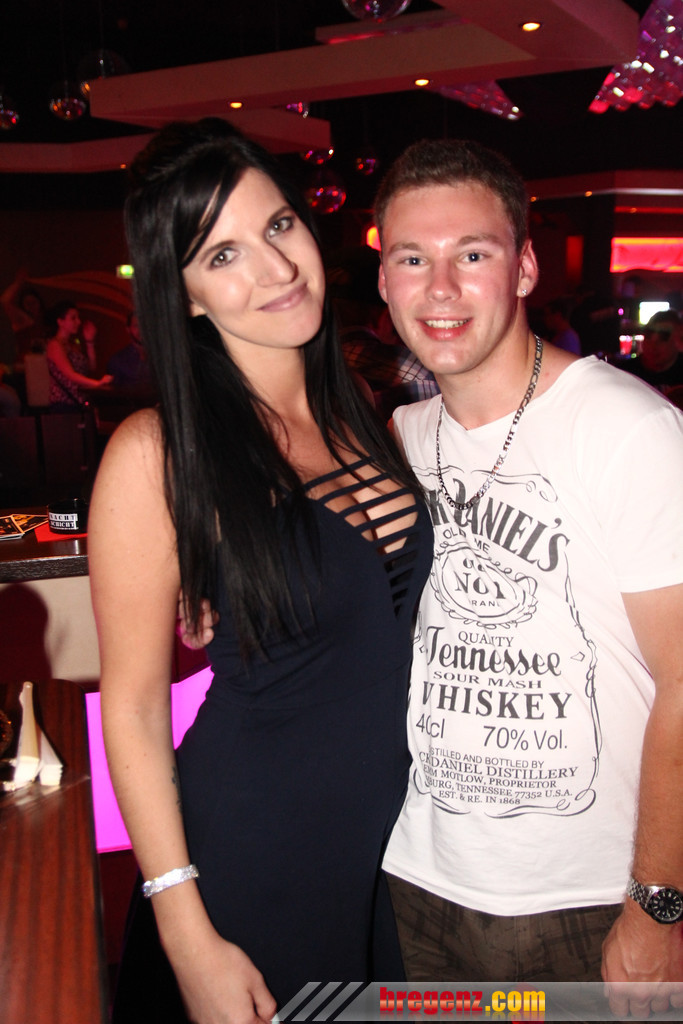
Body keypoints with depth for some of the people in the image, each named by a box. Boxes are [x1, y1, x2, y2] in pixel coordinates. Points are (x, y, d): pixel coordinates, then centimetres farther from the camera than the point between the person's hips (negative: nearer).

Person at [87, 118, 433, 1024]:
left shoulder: (364, 416, 1)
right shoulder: (158, 454, -18)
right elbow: (134, 709, -14)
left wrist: (411, 523, -7)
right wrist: (190, 937, -14)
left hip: (397, 820, 6)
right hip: (254, 847, -6)